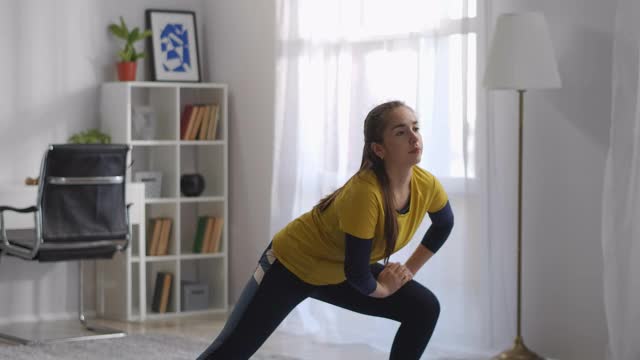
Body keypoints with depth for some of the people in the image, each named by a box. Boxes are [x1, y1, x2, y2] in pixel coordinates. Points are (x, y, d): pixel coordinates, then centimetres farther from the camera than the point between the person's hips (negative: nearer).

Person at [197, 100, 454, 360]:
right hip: (292, 263, -7)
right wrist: (382, 289, -12)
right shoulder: (365, 193, -38)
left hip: (340, 273, 7)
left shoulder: (426, 185, -17)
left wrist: (409, 269, 4)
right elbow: (356, 271, -31)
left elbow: (444, 224, 7)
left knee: (424, 309, -5)